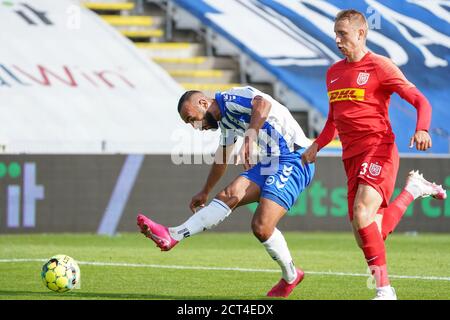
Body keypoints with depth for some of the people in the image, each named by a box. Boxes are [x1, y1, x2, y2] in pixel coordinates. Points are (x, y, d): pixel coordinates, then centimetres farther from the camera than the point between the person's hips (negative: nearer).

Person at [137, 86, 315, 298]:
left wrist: (250, 138, -41)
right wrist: (205, 192, 45)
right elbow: (221, 161, 36)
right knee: (228, 197, -9)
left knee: (262, 227, -20)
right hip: (268, 162, 9)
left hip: (293, 159, -9)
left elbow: (263, 104, -32)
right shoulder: (225, 121, 20)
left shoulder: (232, 98, -10)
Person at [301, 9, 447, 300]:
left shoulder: (379, 66, -4)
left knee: (363, 215, -27)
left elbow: (421, 101, -8)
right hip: (352, 157, 7)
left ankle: (384, 290, -19)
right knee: (369, 237, 3)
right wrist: (317, 145, 12)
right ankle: (413, 189, 29)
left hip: (378, 150, -7)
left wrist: (422, 130, -27)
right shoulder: (333, 73, 18)